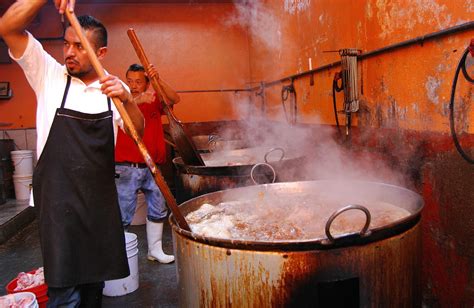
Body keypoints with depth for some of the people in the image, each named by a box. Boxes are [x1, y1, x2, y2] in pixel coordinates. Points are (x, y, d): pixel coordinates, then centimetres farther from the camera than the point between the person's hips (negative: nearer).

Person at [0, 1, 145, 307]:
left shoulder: (114, 86, 5)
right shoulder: (49, 73, -1)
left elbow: (137, 132, -4)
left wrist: (127, 99, -21)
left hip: (101, 196, 3)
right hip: (59, 198, -3)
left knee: (95, 280, 18)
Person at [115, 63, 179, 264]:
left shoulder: (154, 101, 8)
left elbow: (175, 99, -8)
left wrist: (159, 80, -21)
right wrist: (138, 100, -40)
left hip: (151, 168, 5)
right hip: (127, 169, -5)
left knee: (158, 211, 15)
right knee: (123, 216, -2)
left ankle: (155, 250, 30)